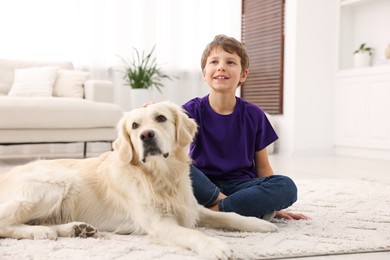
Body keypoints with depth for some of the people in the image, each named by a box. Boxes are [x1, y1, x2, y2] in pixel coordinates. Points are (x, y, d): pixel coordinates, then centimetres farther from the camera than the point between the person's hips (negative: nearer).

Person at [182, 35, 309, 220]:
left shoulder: (254, 115, 2)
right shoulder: (193, 110, -2)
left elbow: (262, 166, 7)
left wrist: (274, 204, -1)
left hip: (241, 185, 2)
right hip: (204, 185, -1)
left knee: (287, 186, -26)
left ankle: (214, 210, -28)